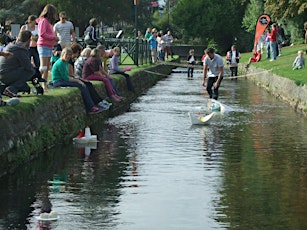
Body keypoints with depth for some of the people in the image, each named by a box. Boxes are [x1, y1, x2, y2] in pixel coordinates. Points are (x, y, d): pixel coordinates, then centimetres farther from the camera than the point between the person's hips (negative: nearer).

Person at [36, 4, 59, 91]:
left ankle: (44, 86, 14)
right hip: (43, 46, -10)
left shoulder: (48, 22, 18)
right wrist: (53, 37, -13)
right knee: (43, 68, -16)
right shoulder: (43, 21, -11)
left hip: (49, 47, 10)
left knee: (47, 68, 10)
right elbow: (42, 34, -21)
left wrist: (55, 38, 7)